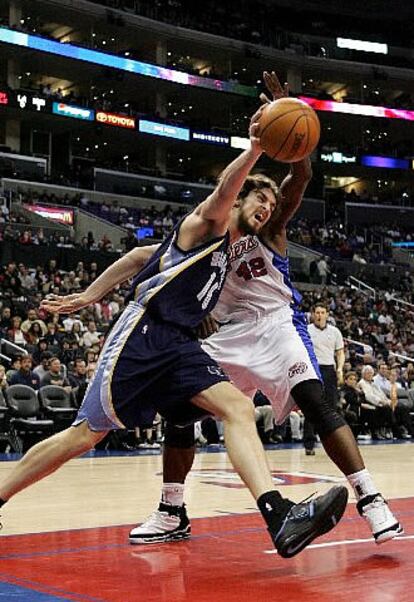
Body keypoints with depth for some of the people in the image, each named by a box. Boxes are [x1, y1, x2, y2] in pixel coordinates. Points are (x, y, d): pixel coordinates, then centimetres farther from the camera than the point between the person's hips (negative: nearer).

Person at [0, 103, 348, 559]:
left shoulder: (227, 249, 23)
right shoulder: (205, 225, 2)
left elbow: (143, 255, 26)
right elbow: (222, 192, -24)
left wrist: (88, 298, 24)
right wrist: (253, 151, -41)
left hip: (177, 345, 8)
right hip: (142, 334, -8)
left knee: (238, 407, -14)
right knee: (86, 435, -1)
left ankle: (279, 519, -30)